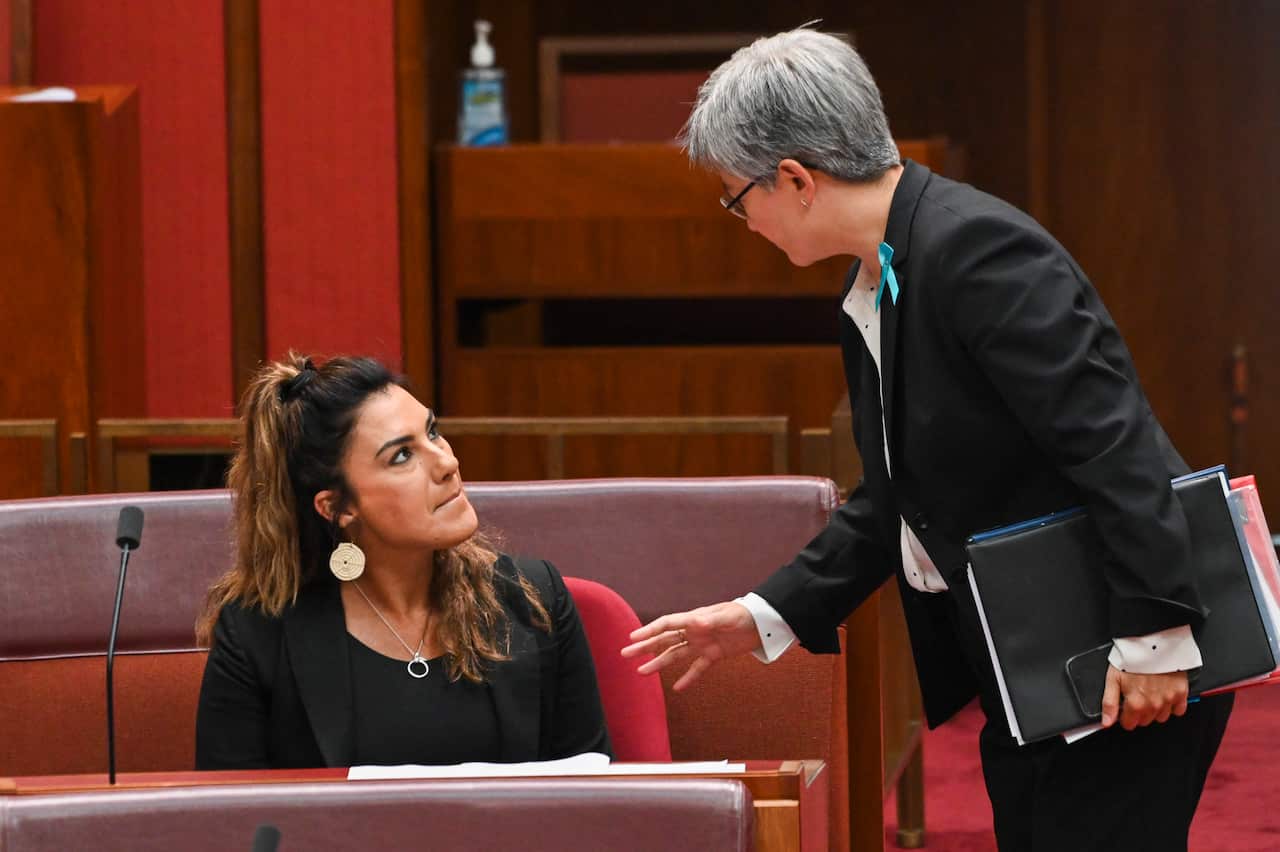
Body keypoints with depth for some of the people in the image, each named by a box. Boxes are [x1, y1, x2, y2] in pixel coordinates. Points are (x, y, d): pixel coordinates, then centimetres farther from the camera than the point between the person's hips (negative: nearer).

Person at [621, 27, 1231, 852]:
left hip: (1131, 671, -10)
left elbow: (1113, 441, -23)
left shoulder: (976, 247, -19)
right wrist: (765, 617, 16)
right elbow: (896, 500, 20)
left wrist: (1153, 637, -23)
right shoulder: (871, 293, 12)